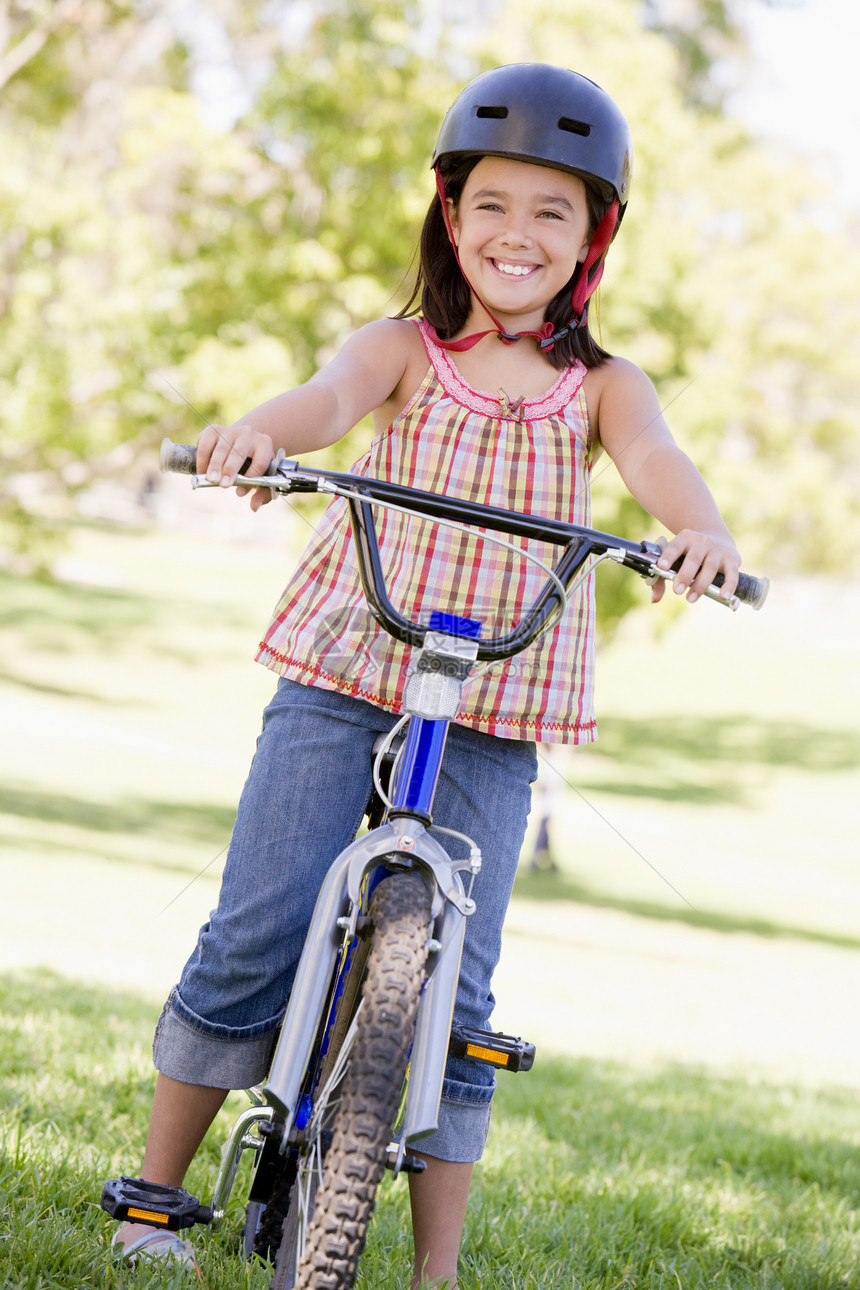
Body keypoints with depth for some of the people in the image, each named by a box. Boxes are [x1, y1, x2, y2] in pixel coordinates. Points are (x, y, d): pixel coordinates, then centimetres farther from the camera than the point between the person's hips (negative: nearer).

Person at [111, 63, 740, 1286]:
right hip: (340, 684, -1)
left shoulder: (601, 387, 7)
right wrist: (260, 431, -43)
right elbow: (333, 395, -19)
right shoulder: (405, 350, 3)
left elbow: (656, 460, -14)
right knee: (253, 941, -4)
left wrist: (700, 531, -38)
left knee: (453, 988, -2)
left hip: (493, 722, 1)